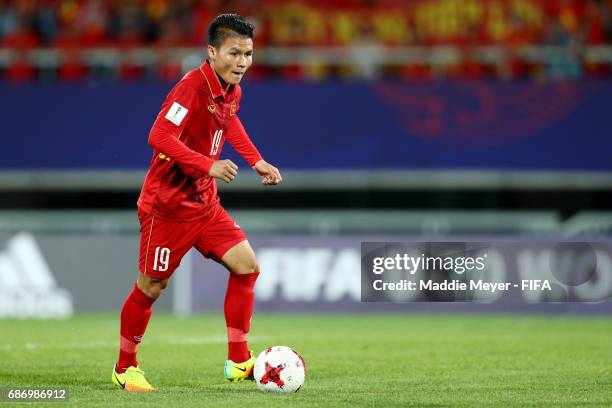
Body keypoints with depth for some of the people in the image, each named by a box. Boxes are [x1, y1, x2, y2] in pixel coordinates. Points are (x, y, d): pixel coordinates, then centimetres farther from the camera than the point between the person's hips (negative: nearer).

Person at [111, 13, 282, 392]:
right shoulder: (193, 86, -22)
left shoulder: (232, 91, 3)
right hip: (167, 205, -8)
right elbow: (159, 136, -32)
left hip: (205, 204, 8)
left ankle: (238, 361, 3)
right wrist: (209, 165, -39)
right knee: (152, 286, 2)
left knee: (247, 265, -3)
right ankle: (126, 368, 19)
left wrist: (257, 161, 18)